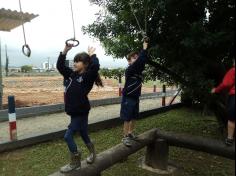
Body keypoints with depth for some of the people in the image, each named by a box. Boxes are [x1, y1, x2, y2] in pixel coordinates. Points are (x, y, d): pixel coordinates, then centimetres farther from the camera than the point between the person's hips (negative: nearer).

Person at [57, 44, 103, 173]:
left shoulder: (88, 76, -14)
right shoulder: (71, 74, 7)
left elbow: (95, 66, -32)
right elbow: (60, 66, 9)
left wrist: (92, 54, -14)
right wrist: (65, 51, 1)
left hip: (81, 112, -7)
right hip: (74, 112, 8)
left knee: (68, 136, -5)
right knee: (83, 135, 21)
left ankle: (75, 163, 13)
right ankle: (92, 153, 43)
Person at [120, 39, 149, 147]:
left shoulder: (139, 70, 6)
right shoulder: (129, 70, -16)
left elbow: (143, 61, -4)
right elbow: (138, 62, -28)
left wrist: (145, 51, -13)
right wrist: (144, 49, -25)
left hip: (136, 98, 7)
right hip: (128, 98, -7)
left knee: (133, 118, 16)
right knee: (127, 119, -1)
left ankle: (130, 133, 32)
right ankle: (125, 137, 8)